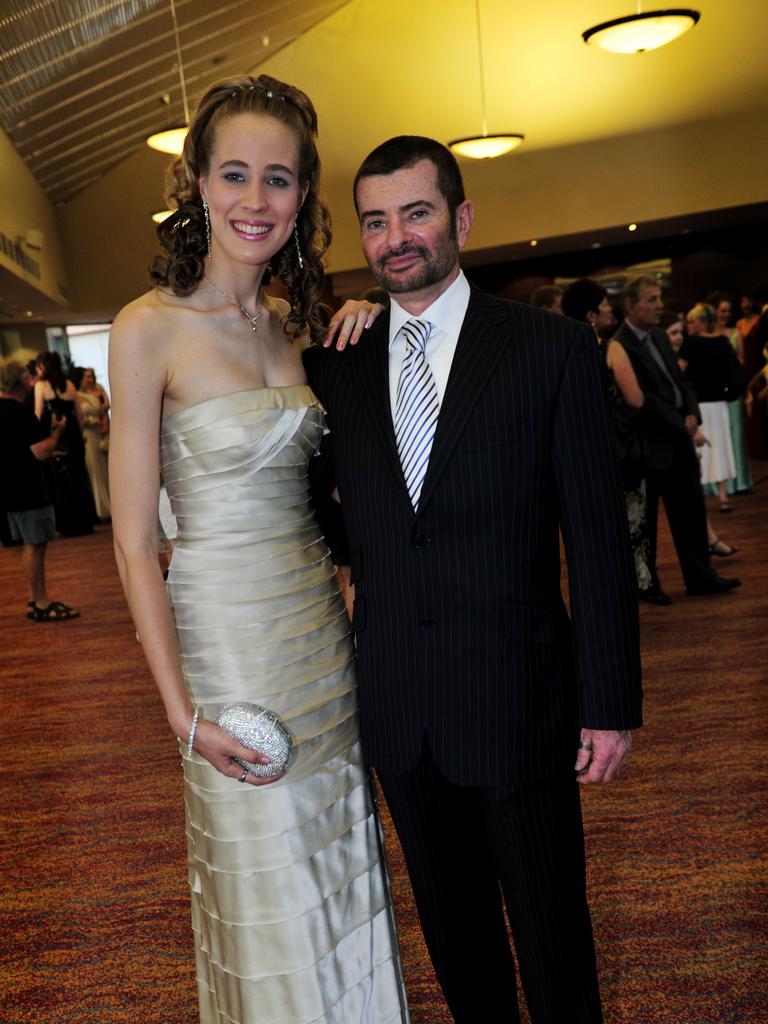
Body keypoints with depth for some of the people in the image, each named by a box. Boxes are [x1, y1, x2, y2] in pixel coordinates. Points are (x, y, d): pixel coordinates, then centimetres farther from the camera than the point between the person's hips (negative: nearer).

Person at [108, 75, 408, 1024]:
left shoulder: (292, 327, 7)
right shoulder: (150, 328, -12)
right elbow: (133, 543, -13)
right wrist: (183, 712, -16)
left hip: (320, 619, 6)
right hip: (226, 634, -6)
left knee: (339, 865, 20)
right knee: (266, 883, 12)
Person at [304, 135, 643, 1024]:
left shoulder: (552, 349, -6)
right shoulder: (334, 363, 4)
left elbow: (597, 538, -7)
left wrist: (610, 701, -8)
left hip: (518, 699, -3)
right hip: (396, 708, 4)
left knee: (551, 933, 16)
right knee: (452, 924, 22)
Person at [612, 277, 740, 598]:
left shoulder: (659, 336, 11)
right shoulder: (620, 347, -17)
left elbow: (680, 380, 16)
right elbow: (645, 400, -19)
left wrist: (692, 413, -2)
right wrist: (685, 430, -15)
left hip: (680, 439, 8)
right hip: (651, 445, -8)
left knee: (691, 510, 12)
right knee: (646, 518, 5)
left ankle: (699, 576, 22)